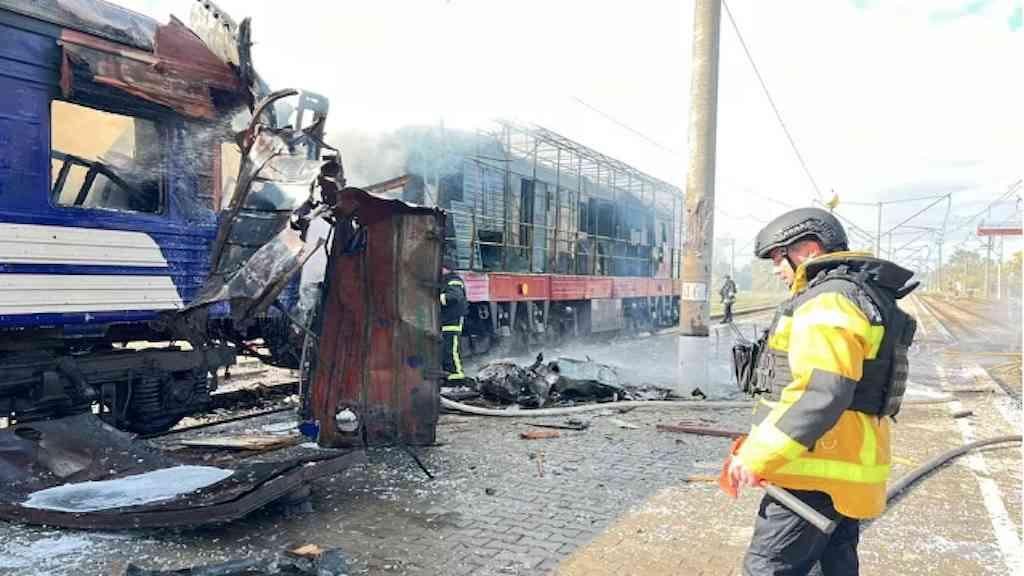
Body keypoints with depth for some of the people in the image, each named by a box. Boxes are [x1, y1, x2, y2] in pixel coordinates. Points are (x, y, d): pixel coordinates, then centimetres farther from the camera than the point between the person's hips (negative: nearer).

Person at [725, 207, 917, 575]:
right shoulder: (862, 297, 18)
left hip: (817, 475, -10)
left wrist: (756, 457, -22)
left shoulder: (828, 301, -16)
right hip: (844, 472, 10)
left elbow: (820, 395, -28)